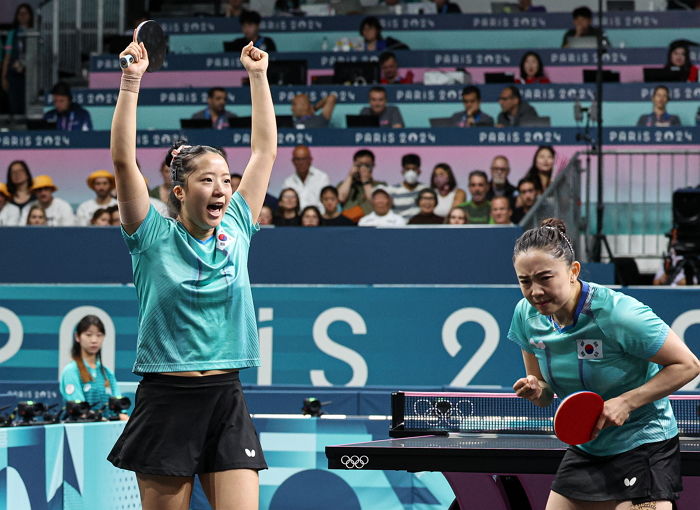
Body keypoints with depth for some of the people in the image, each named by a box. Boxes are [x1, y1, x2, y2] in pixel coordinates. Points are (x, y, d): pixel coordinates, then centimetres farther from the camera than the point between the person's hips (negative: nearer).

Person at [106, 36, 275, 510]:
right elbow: (124, 160, -11)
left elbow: (266, 150, 14)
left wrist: (258, 75, 14)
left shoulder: (236, 230, 9)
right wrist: (131, 81, -16)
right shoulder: (155, 237, -1)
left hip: (226, 402, 3)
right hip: (166, 403, -3)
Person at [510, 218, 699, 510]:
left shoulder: (618, 313, -23)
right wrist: (537, 390, -16)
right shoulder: (526, 315, -5)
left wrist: (626, 402, -24)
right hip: (584, 450, 6)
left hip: (643, 445, -6)